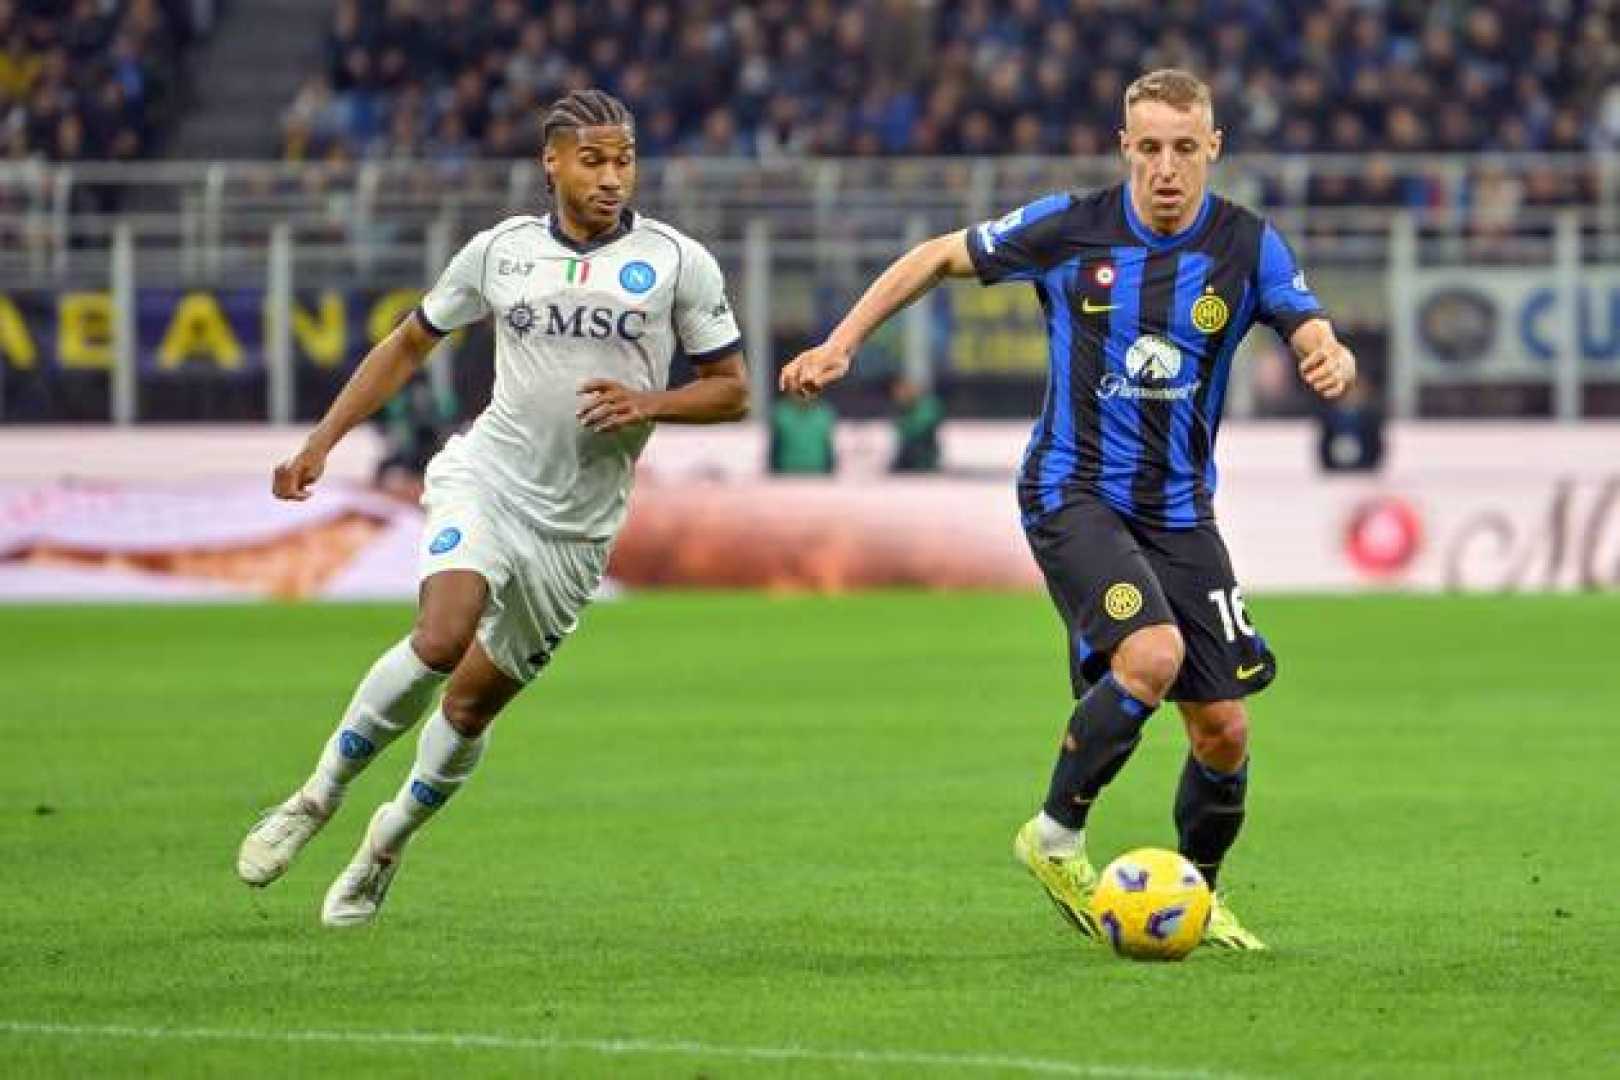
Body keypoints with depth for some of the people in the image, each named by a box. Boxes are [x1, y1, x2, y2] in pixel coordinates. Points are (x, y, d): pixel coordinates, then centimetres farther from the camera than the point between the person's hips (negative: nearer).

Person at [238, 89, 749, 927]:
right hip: (485, 478, -1)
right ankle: (317, 798, -10)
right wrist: (322, 440, 10)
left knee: (475, 700, 5)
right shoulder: (498, 250, 3)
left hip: (576, 527, 1)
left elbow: (731, 389, 4)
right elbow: (411, 343, 16)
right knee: (441, 638, -27)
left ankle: (389, 842, 31)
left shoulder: (678, 262, -1)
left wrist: (649, 404, -15)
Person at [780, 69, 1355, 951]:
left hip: (1179, 508, 4)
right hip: (1073, 490, -4)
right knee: (1152, 656, -29)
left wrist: (1333, 358, -38)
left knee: (1224, 728, 1)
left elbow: (1312, 334, -13)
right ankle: (1056, 838, -9)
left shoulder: (1246, 246, -4)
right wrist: (841, 343, -1)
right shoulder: (1070, 229, -8)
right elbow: (939, 257, 3)